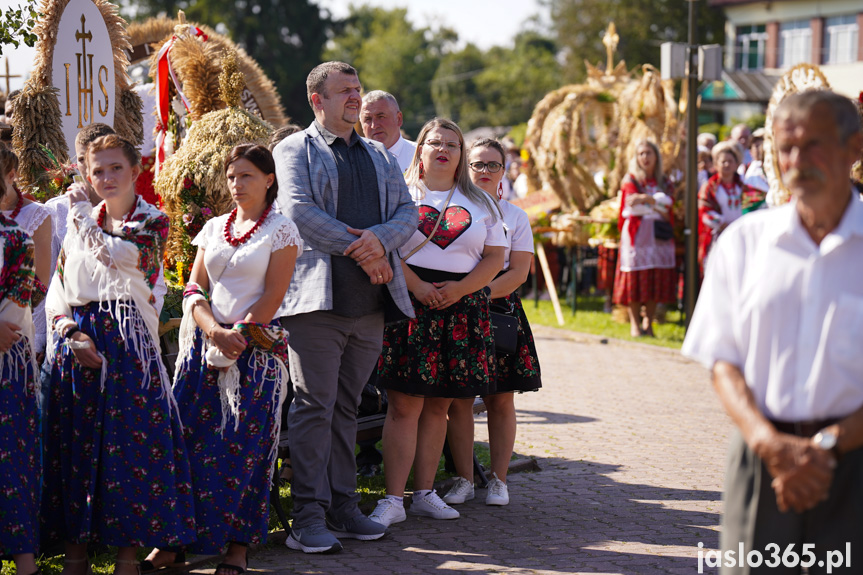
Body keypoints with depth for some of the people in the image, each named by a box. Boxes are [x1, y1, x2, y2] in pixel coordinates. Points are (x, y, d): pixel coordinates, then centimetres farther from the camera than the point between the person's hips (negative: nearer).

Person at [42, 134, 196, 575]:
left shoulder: (152, 222, 3)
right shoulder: (79, 222, 15)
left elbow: (112, 256, -16)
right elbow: (56, 293, 11)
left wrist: (82, 214, 0)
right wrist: (72, 334, -8)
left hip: (127, 342, -4)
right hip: (78, 343, 4)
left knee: (129, 442, -7)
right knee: (74, 443, 2)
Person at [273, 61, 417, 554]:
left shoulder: (382, 157, 22)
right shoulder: (295, 150, 5)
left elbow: (408, 212, 11)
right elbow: (299, 209, -10)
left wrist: (380, 239, -11)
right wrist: (357, 248, -14)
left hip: (371, 300, 5)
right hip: (318, 295, -5)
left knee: (346, 406, 10)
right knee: (315, 405, -6)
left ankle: (343, 506, 14)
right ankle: (309, 514, -4)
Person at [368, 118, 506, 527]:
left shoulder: (480, 203, 15)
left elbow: (495, 256, 8)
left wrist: (459, 289, -7)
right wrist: (417, 286, -14)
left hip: (463, 307, 4)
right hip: (410, 304, -3)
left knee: (439, 405, 6)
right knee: (404, 405, -8)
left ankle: (425, 493, 13)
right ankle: (393, 499, -7)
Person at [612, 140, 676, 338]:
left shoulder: (664, 182, 15)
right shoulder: (630, 180, 7)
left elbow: (668, 203, -1)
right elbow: (632, 203, -11)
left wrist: (645, 199, -15)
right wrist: (657, 203, -13)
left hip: (659, 234, 3)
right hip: (636, 233, -3)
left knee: (656, 279, -2)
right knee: (635, 277, -7)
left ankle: (648, 322, 5)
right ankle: (634, 323, -2)